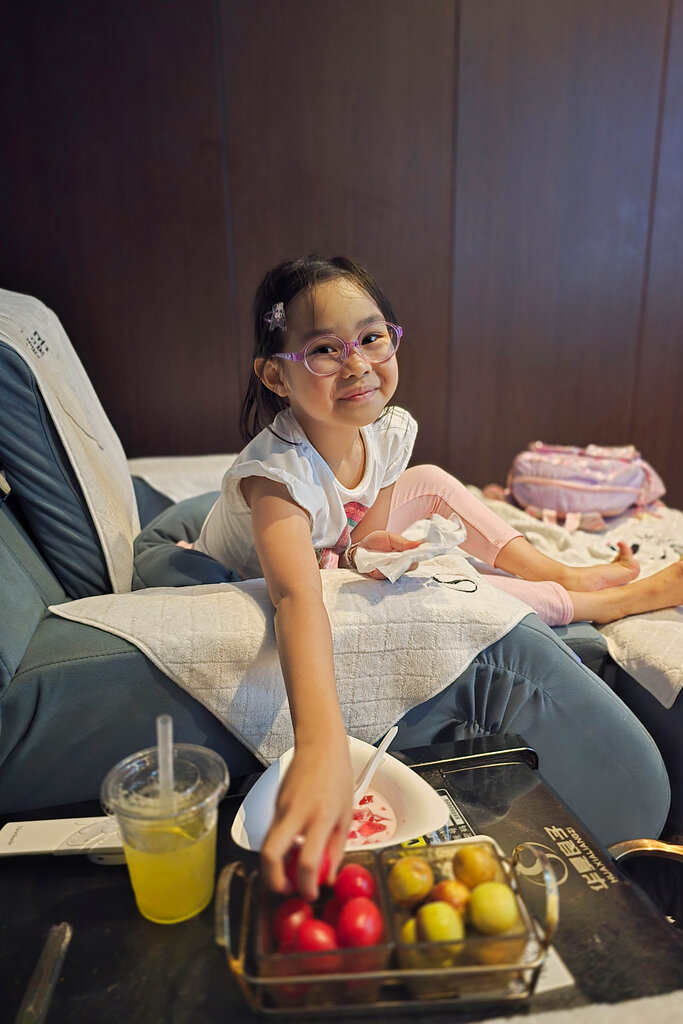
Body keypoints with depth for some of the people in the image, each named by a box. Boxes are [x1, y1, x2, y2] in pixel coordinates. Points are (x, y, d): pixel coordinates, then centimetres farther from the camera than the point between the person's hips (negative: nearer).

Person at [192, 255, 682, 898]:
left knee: (430, 483, -2)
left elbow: (364, 531, -1)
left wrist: (371, 546, -24)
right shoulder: (278, 470, -39)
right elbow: (297, 599, -56)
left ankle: (564, 573, 9)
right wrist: (320, 746, -70)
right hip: (248, 601, -6)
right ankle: (615, 601, -3)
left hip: (337, 561, 7)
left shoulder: (390, 430, -17)